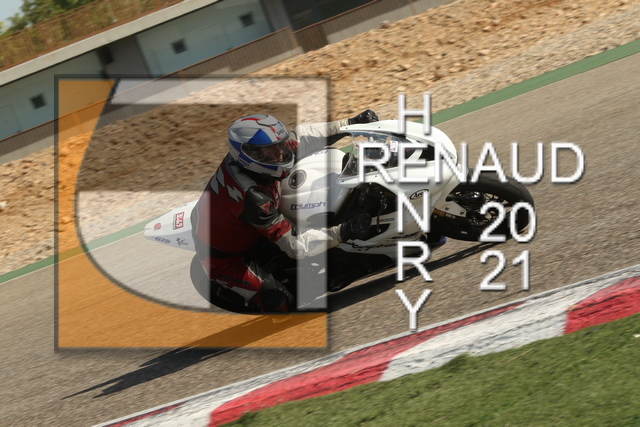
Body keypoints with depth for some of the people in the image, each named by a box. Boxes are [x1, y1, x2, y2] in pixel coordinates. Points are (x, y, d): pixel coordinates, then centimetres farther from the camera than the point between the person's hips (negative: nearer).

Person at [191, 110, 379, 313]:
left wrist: (352, 123, -1)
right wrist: (344, 232, -37)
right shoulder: (252, 197, -39)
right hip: (223, 260, -9)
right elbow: (295, 245, -33)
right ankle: (223, 290, 6)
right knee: (281, 303, -19)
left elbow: (298, 137, -1)